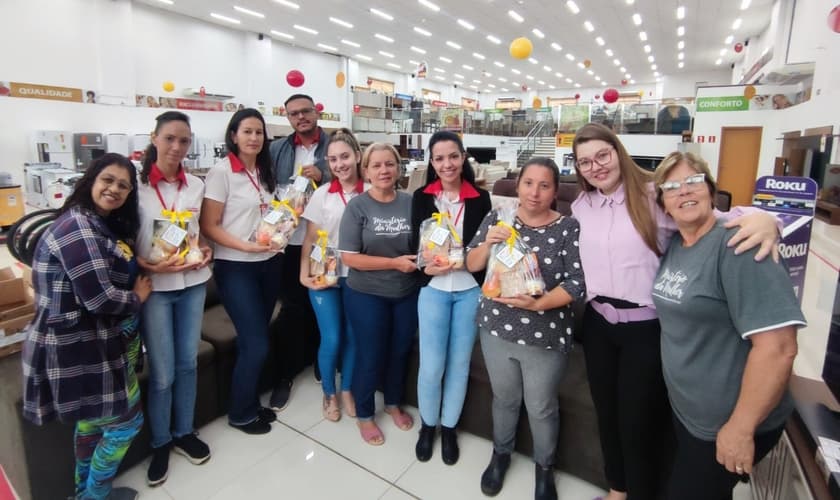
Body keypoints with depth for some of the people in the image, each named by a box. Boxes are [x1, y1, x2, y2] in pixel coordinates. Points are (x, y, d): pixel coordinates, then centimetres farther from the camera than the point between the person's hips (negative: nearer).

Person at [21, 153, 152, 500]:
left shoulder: (106, 224, 10)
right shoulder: (78, 226, -22)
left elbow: (119, 277, 18)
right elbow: (100, 299, -27)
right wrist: (138, 297, -9)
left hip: (95, 342, 10)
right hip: (83, 348, -10)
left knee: (92, 420, 23)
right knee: (126, 421, 5)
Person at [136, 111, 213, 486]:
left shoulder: (196, 185, 4)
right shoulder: (136, 184, -8)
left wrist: (205, 252, -3)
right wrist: (150, 267, -21)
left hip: (193, 283, 4)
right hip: (154, 287, -4)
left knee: (188, 363, 15)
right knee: (162, 373, 5)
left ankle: (184, 432, 35)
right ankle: (160, 443, 28)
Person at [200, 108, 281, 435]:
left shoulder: (264, 172, 9)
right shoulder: (221, 171, -9)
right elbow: (209, 226, -12)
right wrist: (245, 246, -23)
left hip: (269, 264, 6)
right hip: (235, 268, -6)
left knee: (252, 340, 14)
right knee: (256, 344, -3)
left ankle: (251, 403, 31)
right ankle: (240, 414, 20)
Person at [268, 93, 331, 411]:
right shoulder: (277, 149, 9)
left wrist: (323, 176, -14)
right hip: (291, 239, 1)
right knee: (292, 307, 6)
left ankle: (319, 360, 33)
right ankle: (285, 375, 19)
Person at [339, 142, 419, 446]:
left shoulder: (411, 203, -3)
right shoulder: (357, 206, -11)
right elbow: (349, 257, -15)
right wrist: (395, 263, -21)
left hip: (407, 293, 3)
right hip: (367, 296, -3)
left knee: (400, 352, 19)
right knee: (371, 356, 10)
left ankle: (393, 403, 45)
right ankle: (364, 415, 35)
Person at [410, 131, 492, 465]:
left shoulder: (480, 199, 0)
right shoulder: (422, 198, 2)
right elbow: (419, 247, -1)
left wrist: (451, 261, -17)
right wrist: (430, 263, -21)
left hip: (469, 290, 1)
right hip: (433, 290, 0)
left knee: (459, 363, 10)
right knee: (431, 366, 1)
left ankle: (449, 428, 33)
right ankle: (427, 425, 29)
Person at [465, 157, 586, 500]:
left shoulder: (568, 228, -10)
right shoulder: (497, 218, -2)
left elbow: (577, 282, -14)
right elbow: (472, 265, 0)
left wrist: (538, 303, -28)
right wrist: (488, 242, -20)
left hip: (545, 336, -2)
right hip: (497, 328, 2)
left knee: (541, 407, 16)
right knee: (504, 398, 22)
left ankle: (544, 467, 43)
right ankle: (500, 454, 47)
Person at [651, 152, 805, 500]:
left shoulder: (736, 245, -23)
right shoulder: (673, 245, 2)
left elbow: (778, 347, -28)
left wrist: (741, 427, -23)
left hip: (727, 422, -7)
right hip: (685, 409, 7)